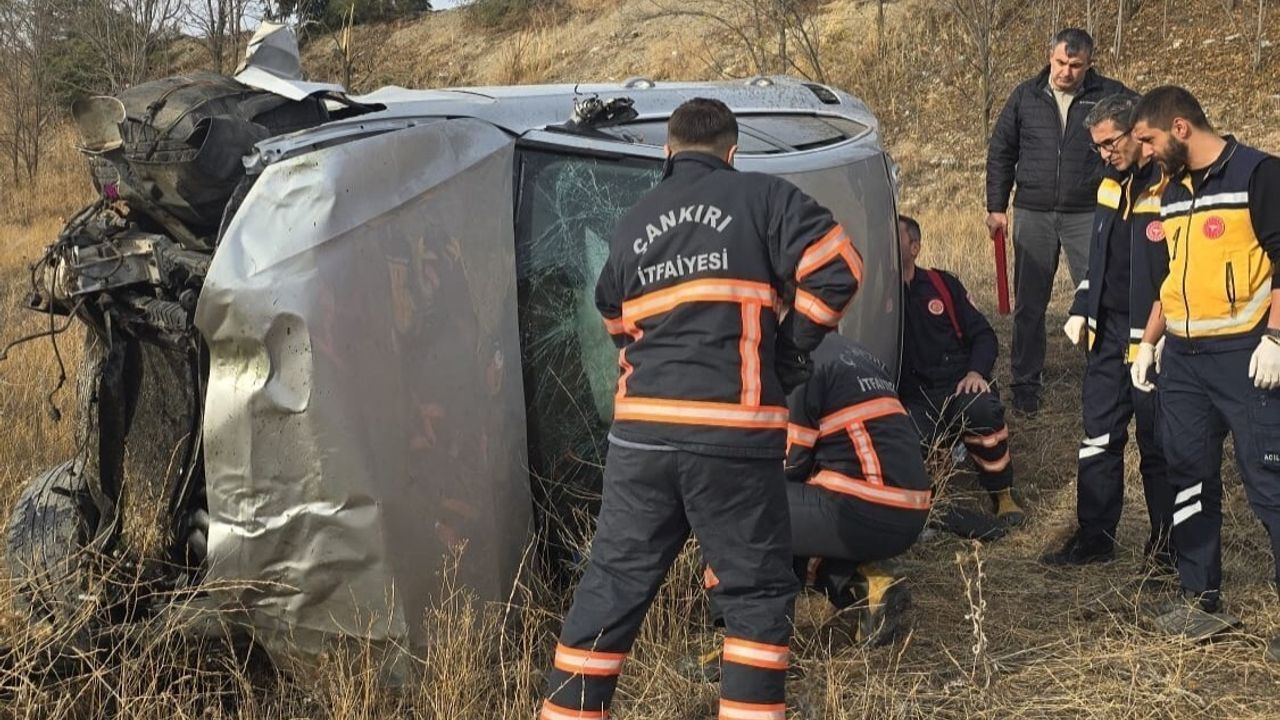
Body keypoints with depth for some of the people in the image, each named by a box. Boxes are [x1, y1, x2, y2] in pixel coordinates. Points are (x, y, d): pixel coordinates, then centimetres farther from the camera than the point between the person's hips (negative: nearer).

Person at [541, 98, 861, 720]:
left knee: (612, 582, 13)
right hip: (734, 434, -4)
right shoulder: (761, 196, 3)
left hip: (641, 430, 4)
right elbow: (835, 268, -7)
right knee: (757, 589, 9)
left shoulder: (632, 224, 17)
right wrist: (792, 350, 5)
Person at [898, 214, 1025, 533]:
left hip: (959, 389, 2)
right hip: (913, 403, -2)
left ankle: (1004, 498, -14)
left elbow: (983, 334, 13)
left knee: (982, 408, -35)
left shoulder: (942, 284, 14)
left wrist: (976, 372, -5)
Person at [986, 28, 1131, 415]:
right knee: (1029, 304, 8)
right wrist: (996, 207, 6)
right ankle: (1025, 384, 18)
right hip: (1033, 214, 2)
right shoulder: (1025, 96, 4)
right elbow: (1000, 152, 10)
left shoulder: (1109, 95, -2)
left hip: (1087, 215, -2)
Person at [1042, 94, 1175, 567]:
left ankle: (1167, 542, 19)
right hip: (1108, 333, 8)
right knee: (1099, 439, 11)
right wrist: (1081, 311, 13)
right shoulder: (1111, 186, 12)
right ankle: (1094, 538, 21)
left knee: (1159, 445, 5)